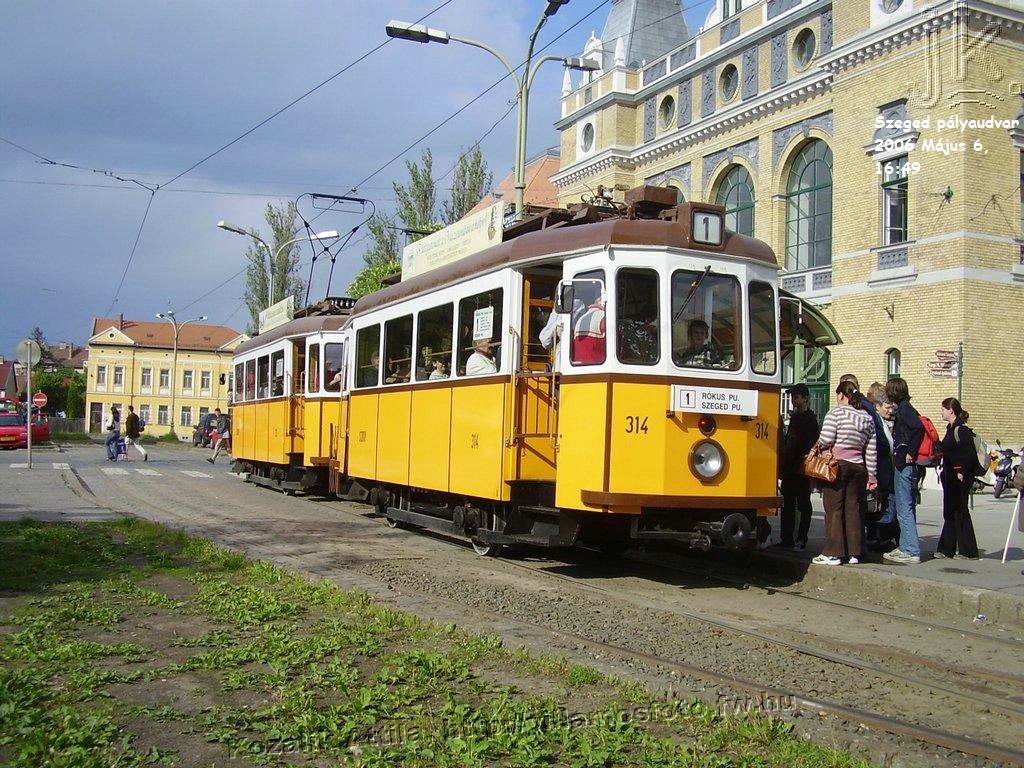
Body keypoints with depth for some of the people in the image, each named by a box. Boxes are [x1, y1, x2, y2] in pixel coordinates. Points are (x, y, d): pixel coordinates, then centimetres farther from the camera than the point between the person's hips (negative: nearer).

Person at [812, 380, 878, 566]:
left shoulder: (836, 413, -6)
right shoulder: (867, 417, 11)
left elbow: (825, 440, -15)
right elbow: (871, 451, 11)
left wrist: (818, 446, 7)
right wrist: (872, 474, 14)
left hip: (837, 465, -6)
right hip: (858, 467, 6)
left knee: (834, 509, -2)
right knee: (853, 509, 9)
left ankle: (833, 553, -2)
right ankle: (854, 553, 11)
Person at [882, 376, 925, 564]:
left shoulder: (903, 408, -12)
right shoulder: (905, 408, 15)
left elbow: (919, 427, -27)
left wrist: (910, 452, -22)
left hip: (904, 465, -10)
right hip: (906, 465, 10)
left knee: (904, 509, -7)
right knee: (907, 508, 15)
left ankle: (911, 552, -5)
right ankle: (906, 547, 22)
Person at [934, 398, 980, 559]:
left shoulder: (962, 430, -14)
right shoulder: (951, 429, 15)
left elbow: (971, 455, -19)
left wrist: (962, 473, -19)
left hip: (960, 479, -10)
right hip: (951, 478, 10)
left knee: (959, 512, -4)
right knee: (950, 513, 11)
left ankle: (969, 552, 4)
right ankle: (946, 549, 16)